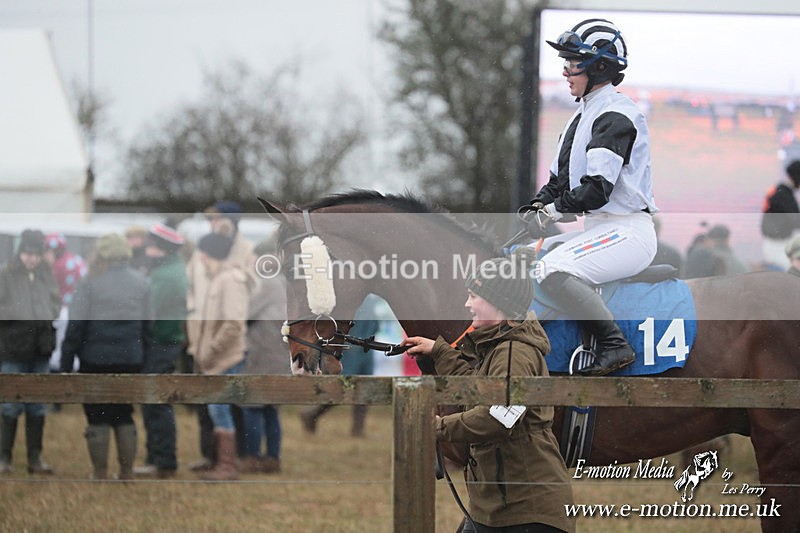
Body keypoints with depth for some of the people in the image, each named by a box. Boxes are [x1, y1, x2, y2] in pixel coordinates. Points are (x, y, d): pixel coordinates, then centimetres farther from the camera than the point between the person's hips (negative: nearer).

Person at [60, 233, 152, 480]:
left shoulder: (91, 283, -8)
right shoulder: (141, 283, 7)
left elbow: (75, 327, -9)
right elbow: (147, 327, 12)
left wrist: (66, 365, -5)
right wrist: (142, 358, 19)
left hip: (96, 360, -4)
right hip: (130, 360, 4)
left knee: (98, 419, 2)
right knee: (124, 418, 14)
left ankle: (100, 476, 3)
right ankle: (127, 474, 14)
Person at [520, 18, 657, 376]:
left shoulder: (615, 116, -15)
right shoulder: (585, 114, 18)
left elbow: (598, 189, -23)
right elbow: (561, 178, 22)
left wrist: (553, 211, -13)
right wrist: (536, 206, 3)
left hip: (627, 232, -11)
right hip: (600, 228, 11)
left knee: (554, 271, -30)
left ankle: (614, 345, -25)